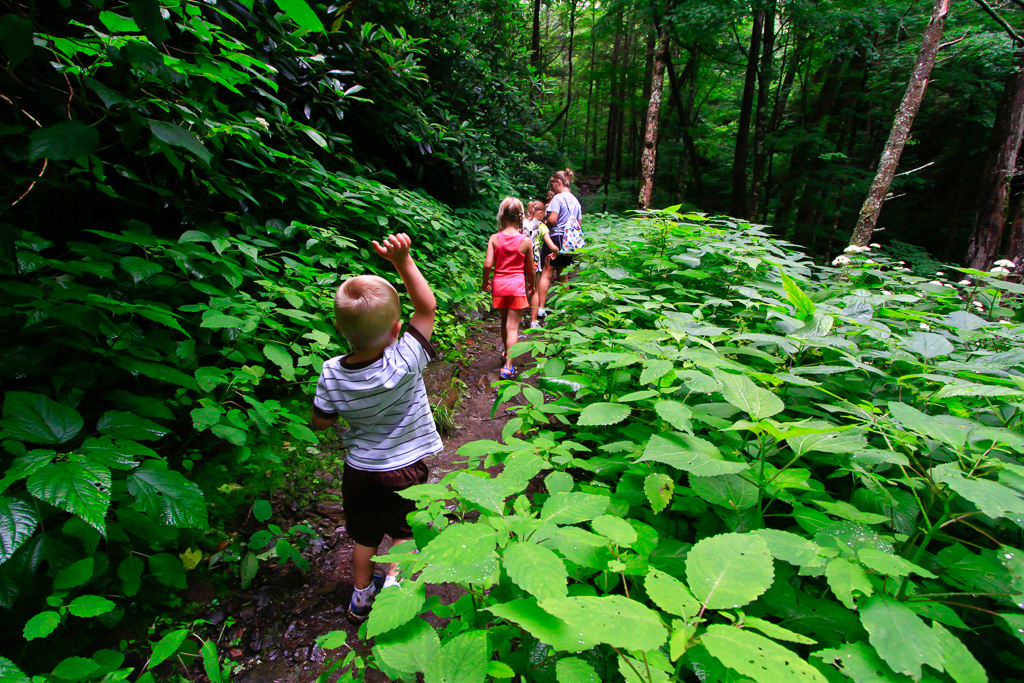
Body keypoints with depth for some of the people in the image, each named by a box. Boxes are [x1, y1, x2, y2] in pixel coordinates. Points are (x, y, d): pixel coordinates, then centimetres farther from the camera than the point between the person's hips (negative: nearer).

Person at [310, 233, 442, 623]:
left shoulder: (332, 374, -21)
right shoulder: (404, 363, -30)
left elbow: (320, 423, -5)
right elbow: (427, 306, -20)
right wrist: (402, 260, -26)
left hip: (359, 469, 3)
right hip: (404, 468, -3)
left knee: (364, 536, 25)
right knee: (402, 532, 23)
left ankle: (361, 596, 42)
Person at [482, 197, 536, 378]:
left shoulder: (494, 238, -6)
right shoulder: (526, 241, -7)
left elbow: (487, 264, -12)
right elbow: (531, 269, 0)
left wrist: (485, 282, 5)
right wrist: (531, 286, 17)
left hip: (499, 284, 2)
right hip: (517, 285, -2)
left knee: (504, 321, 21)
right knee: (512, 326, 0)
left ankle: (506, 354, 40)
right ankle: (508, 366, -3)